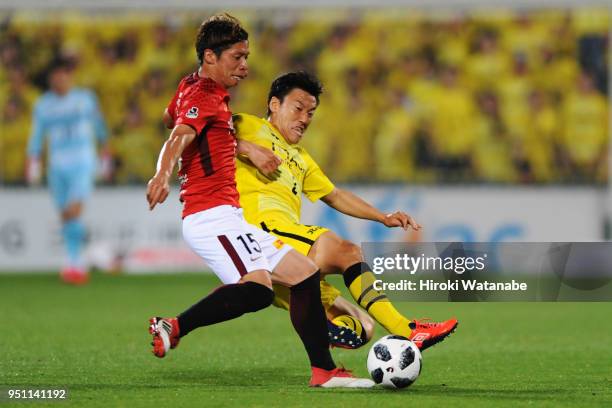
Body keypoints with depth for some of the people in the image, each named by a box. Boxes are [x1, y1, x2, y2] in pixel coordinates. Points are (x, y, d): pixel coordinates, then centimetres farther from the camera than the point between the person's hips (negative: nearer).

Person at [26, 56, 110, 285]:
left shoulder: (86, 98, 1)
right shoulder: (42, 105, 4)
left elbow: (99, 128, 13)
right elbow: (36, 137, 7)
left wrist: (106, 157, 19)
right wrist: (32, 165, -2)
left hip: (82, 163, -3)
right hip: (57, 165, 3)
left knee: (74, 211, -19)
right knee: (65, 216, 4)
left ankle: (74, 264, -16)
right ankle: (79, 268, 16)